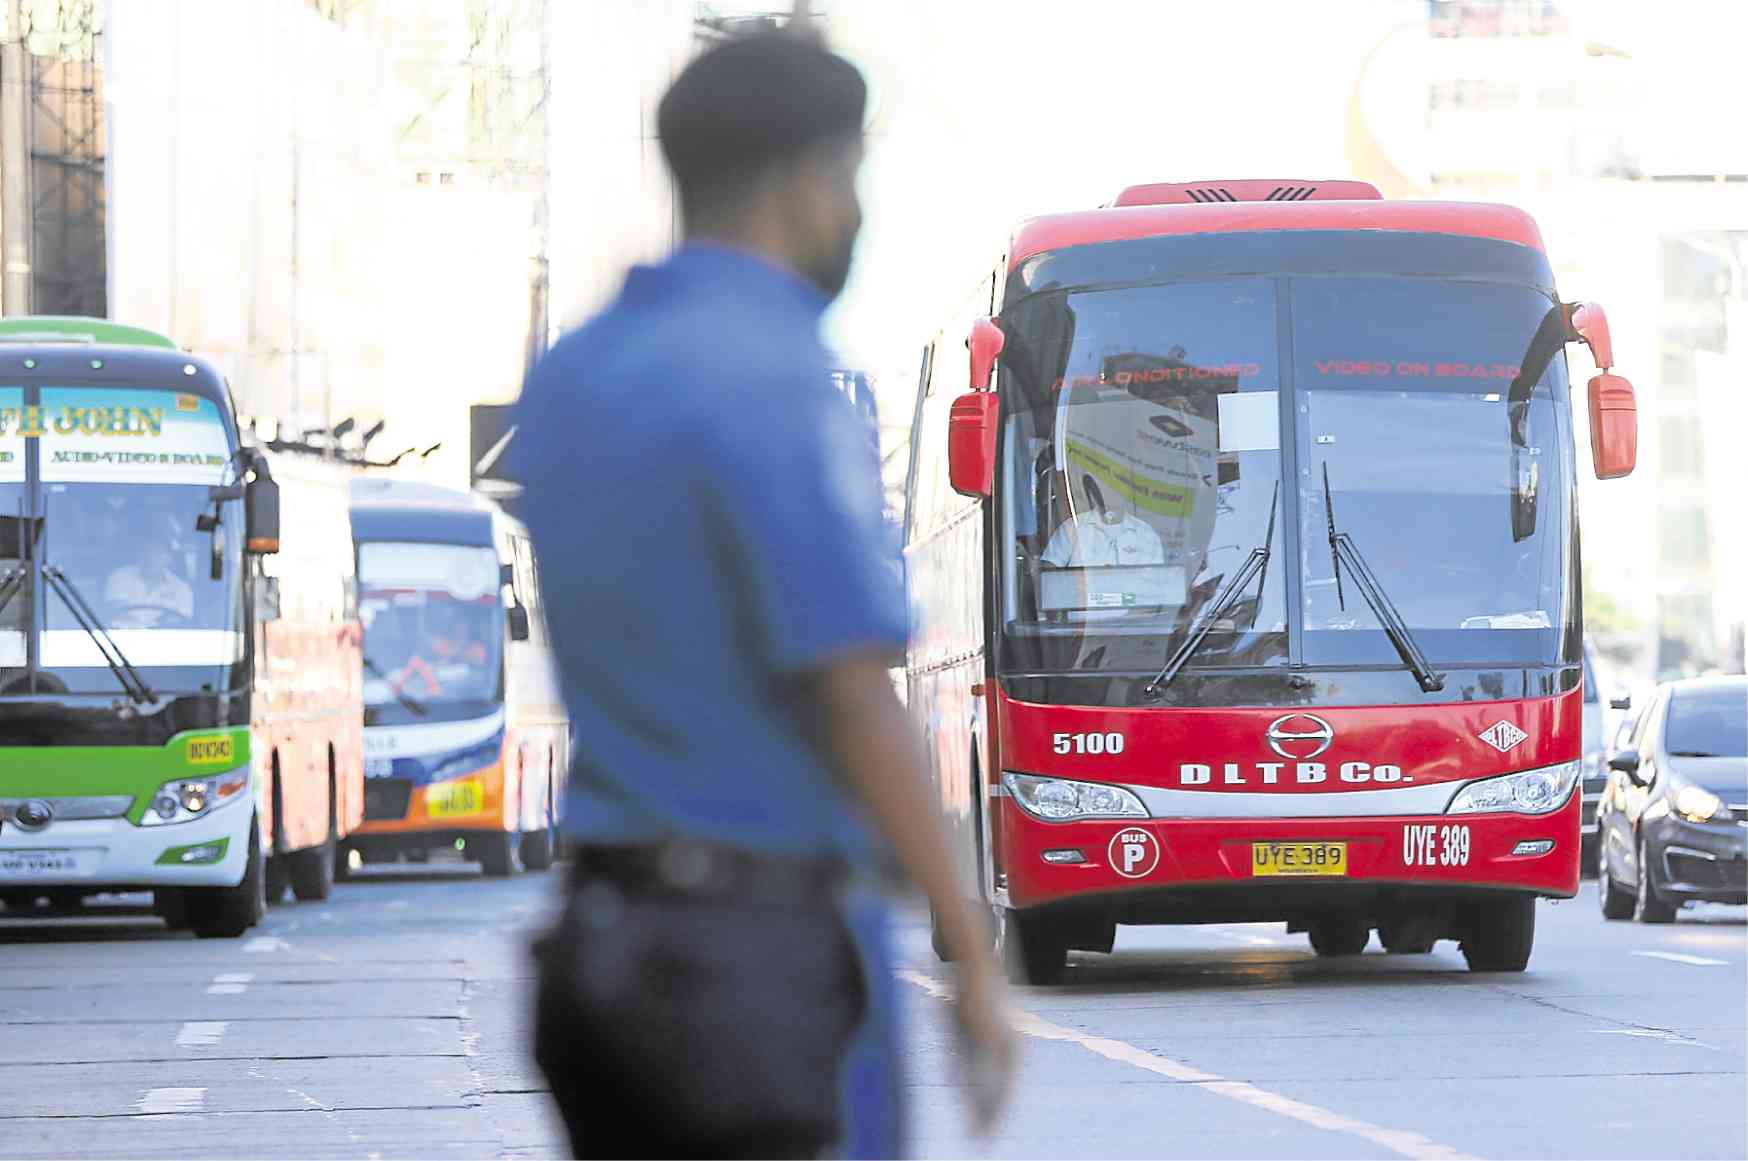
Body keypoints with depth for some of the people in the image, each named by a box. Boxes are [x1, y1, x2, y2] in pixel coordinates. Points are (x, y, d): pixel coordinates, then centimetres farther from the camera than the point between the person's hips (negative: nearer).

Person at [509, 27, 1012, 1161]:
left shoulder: (570, 377, 10)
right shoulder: (777, 388, -16)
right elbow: (857, 703, -19)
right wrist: (976, 958, -16)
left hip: (602, 936, 8)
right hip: (766, 946, -8)